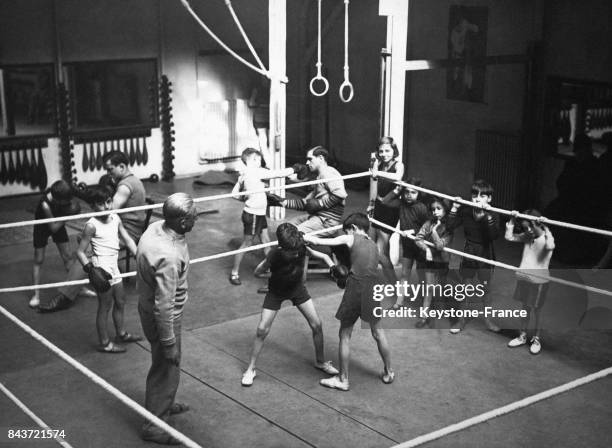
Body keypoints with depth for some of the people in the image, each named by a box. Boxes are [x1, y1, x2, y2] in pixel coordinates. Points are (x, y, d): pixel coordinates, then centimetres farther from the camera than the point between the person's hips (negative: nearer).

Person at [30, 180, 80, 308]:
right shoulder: (45, 204, -39)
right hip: (42, 227, -4)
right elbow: (53, 228, -30)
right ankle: (36, 295, 6)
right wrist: (67, 215, -32)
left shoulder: (63, 196, -26)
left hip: (58, 224, 5)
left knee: (68, 257, 6)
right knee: (38, 260, -2)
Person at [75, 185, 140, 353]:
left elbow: (127, 239, 6)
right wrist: (89, 268, -25)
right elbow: (80, 252, -13)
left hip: (113, 268, 8)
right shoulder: (92, 226, -16)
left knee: (120, 302, 21)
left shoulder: (115, 218, 4)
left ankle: (121, 334, 40)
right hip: (102, 270, -8)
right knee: (105, 306, 3)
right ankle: (105, 344, 16)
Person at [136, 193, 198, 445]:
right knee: (167, 370, 10)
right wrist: (169, 343, -21)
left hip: (148, 305, 9)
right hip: (161, 317, -9)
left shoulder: (156, 228, -9)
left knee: (165, 366, 28)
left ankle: (163, 404, 50)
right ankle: (153, 425, 26)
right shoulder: (169, 256, -36)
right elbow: (164, 306, -31)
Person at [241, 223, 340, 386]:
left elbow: (322, 255, -13)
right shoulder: (274, 256, -35)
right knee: (262, 330, -7)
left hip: (297, 288, 3)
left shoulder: (302, 248, -30)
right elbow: (258, 272, -18)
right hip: (276, 292, -2)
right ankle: (251, 369, 12)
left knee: (317, 325, 1)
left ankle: (320, 361, 25)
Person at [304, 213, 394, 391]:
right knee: (378, 332, 23)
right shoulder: (374, 245, 21)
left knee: (345, 335, 9)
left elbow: (320, 242, 2)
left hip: (356, 287, -5)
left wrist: (302, 236, 17)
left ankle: (343, 379, 15)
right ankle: (388, 372, 35)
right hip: (374, 287, 5)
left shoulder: (351, 239, 6)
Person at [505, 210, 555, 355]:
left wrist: (545, 229, -36)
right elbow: (509, 237, 3)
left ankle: (536, 339, 23)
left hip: (538, 280, -5)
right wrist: (512, 220, -5)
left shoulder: (546, 238, -15)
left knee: (537, 310, 8)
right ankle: (522, 336, 30)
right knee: (525, 308, 17)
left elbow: (550, 247, -37)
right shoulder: (527, 237, 2)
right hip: (523, 277, 5)